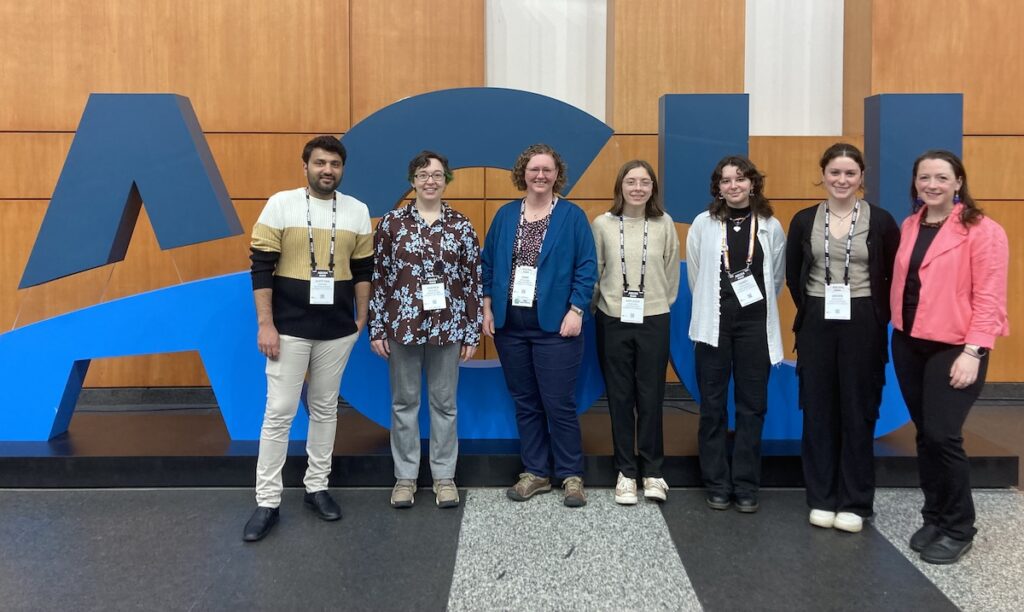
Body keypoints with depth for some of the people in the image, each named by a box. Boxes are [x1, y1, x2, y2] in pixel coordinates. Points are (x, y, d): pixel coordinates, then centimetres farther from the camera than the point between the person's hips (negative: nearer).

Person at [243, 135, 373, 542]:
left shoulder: (357, 211, 3)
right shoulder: (280, 205, -5)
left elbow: (363, 270, 9)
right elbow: (261, 267, -6)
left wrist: (362, 319, 8)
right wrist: (265, 324, -10)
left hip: (338, 331, 3)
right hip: (289, 329, -2)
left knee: (325, 409, 12)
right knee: (279, 412, 0)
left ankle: (316, 488, 26)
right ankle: (267, 502, 11)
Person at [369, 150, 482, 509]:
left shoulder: (461, 226, 2)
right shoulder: (391, 223, 1)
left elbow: (473, 281, 2)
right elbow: (378, 277, 1)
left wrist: (472, 332, 0)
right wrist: (376, 329, -2)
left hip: (448, 329, 0)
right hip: (402, 327, 0)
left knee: (444, 403, 9)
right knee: (404, 402, 9)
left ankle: (444, 476, 22)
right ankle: (405, 476, 22)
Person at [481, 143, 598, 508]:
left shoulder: (572, 216, -1)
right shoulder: (505, 215, 9)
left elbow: (587, 268, -4)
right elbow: (488, 263, 11)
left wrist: (576, 310, -12)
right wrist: (487, 308, 5)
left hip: (554, 326, -4)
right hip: (510, 325, 4)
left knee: (559, 404, -1)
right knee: (524, 403, 11)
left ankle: (571, 476, 15)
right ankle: (535, 472, 24)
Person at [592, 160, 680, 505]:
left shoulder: (664, 224, -1)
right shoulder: (603, 224, -2)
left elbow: (672, 273, 7)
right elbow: (593, 271, 4)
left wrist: (660, 305, 11)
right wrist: (600, 306, 8)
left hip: (653, 321, 0)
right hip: (613, 322, 0)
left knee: (651, 397, 6)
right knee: (620, 397, 8)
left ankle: (652, 471, 22)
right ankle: (626, 471, 21)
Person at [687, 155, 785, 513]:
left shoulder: (770, 226, 3)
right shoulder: (703, 224, 0)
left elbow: (777, 277, 12)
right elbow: (694, 276, 8)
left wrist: (757, 308, 13)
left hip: (754, 324, 1)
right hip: (714, 323, -1)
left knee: (752, 405, 5)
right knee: (713, 406, 4)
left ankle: (746, 486, 15)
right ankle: (716, 484, 15)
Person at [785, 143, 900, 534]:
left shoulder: (880, 221, -2)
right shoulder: (804, 221, 3)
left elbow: (894, 277, 4)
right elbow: (793, 274, 12)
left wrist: (878, 317, 0)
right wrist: (810, 311, 7)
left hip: (862, 325, -1)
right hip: (817, 325, 2)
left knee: (858, 412, 5)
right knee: (819, 411, 6)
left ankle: (854, 503, 17)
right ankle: (821, 499, 18)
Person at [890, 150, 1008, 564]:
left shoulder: (982, 231, -8)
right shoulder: (910, 226, 11)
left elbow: (989, 298, -12)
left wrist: (972, 352, -17)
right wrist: (898, 329, 6)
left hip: (953, 348, -6)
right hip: (909, 344, 6)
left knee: (943, 435, -8)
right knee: (924, 434, 11)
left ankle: (958, 529, 11)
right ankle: (934, 518, 25)